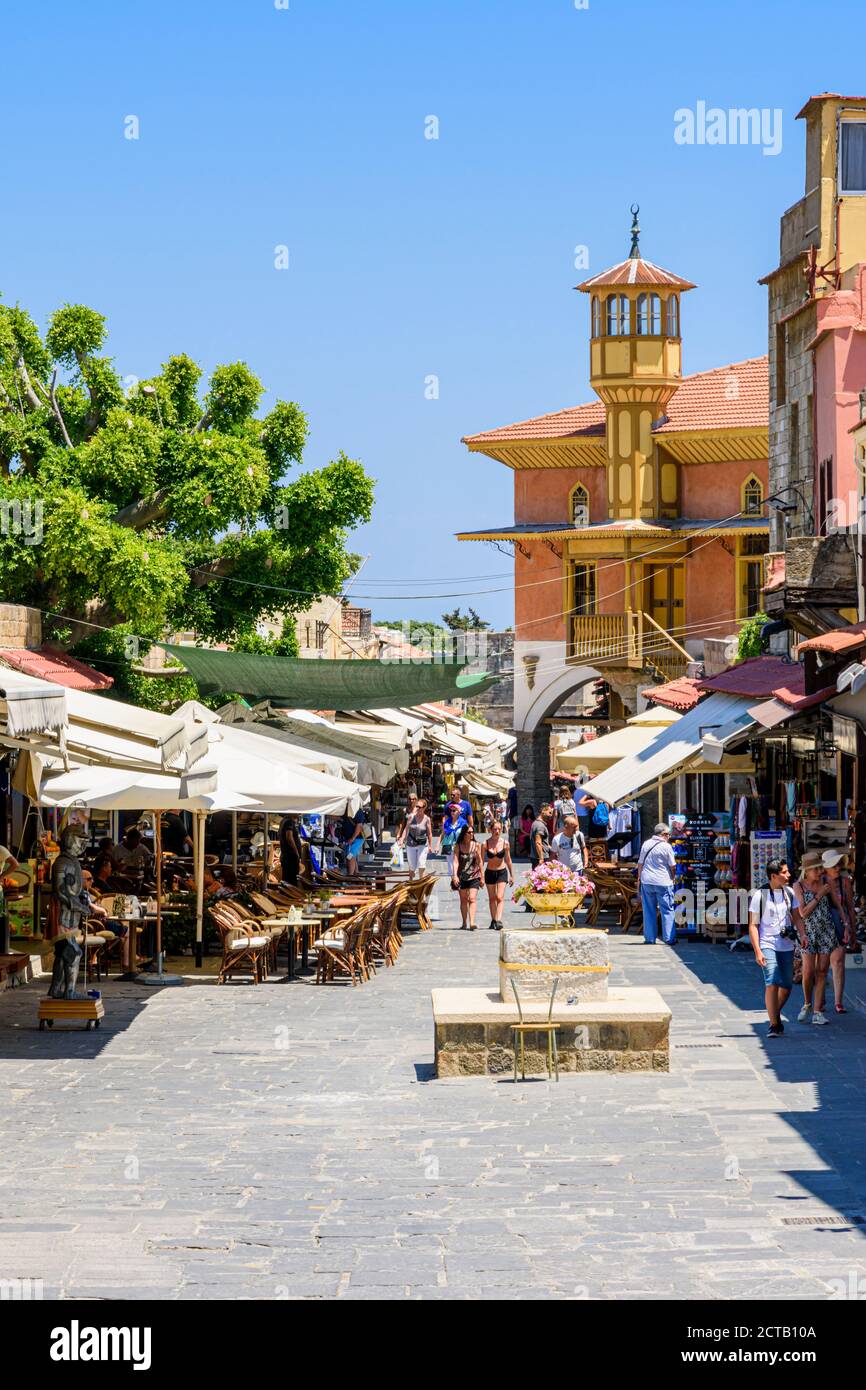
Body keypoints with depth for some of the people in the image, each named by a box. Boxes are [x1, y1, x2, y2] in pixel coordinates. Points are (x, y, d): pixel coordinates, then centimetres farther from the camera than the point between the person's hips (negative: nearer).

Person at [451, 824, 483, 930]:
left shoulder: (476, 845, 0)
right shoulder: (458, 846, -2)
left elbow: (479, 861, 6)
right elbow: (456, 861, -9)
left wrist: (482, 877, 9)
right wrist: (455, 875, -23)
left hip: (474, 876, -1)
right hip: (462, 876, 1)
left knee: (472, 898, -14)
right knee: (463, 900, 10)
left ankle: (472, 923, -24)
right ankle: (464, 923, 21)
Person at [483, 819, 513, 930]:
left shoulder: (505, 843, -5)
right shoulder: (486, 844, -7)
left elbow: (508, 860, 5)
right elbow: (482, 861, 0)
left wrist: (512, 875, 8)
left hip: (502, 872, -1)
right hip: (490, 872, 1)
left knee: (500, 897, -14)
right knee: (492, 898, 10)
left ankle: (499, 920, -23)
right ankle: (493, 920, 22)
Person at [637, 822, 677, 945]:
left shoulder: (646, 844, 5)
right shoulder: (666, 846, -8)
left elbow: (640, 863, 10)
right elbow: (672, 866, -5)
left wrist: (639, 878, 20)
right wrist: (672, 877, 13)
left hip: (646, 881, 4)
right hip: (663, 882, -4)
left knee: (649, 911, 9)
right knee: (667, 910, 2)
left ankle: (650, 938, 10)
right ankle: (669, 938, -1)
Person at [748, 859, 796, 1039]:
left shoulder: (789, 893, 7)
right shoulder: (759, 895, -7)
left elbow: (795, 916, 16)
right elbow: (753, 925, -6)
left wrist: (802, 935, 0)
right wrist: (757, 951, -13)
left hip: (786, 946, 5)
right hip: (768, 945, -5)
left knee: (786, 986, 8)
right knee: (772, 982, -18)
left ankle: (776, 1015, 34)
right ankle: (774, 1025, -16)